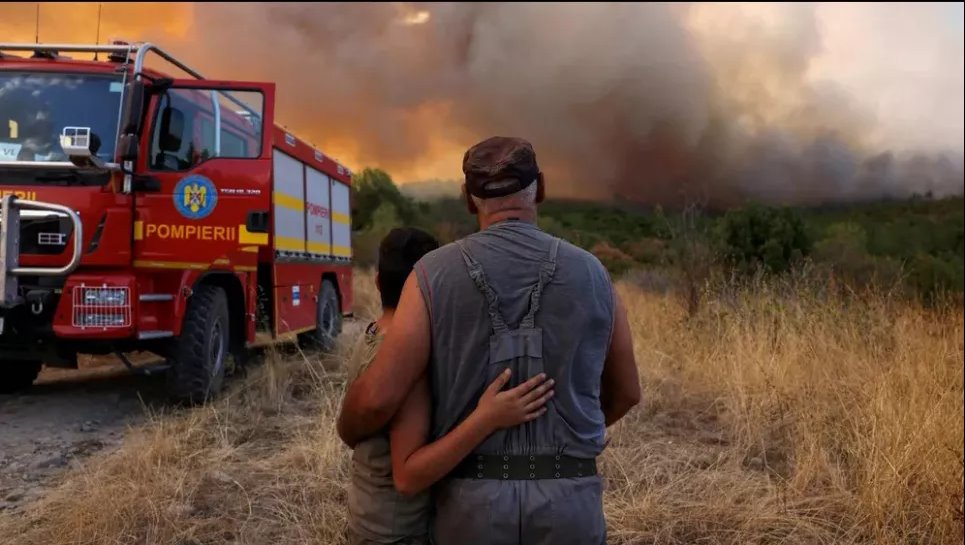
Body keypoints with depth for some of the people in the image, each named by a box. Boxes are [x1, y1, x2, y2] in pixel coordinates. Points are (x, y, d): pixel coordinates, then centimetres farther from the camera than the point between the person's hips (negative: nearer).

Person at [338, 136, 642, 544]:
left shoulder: (435, 273, -7)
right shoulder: (591, 275, 0)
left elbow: (377, 396, -14)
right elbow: (625, 391, 12)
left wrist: (348, 433, 11)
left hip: (472, 505, 0)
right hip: (567, 505, 1)